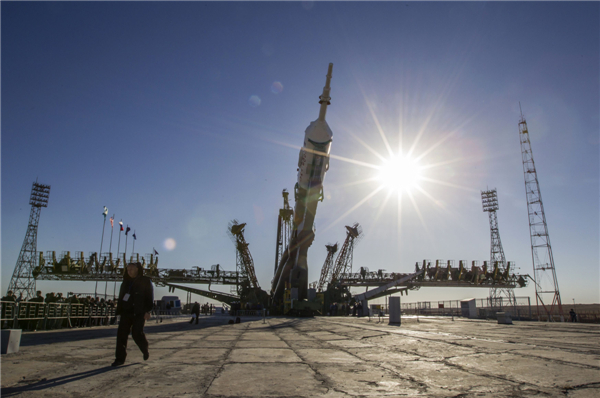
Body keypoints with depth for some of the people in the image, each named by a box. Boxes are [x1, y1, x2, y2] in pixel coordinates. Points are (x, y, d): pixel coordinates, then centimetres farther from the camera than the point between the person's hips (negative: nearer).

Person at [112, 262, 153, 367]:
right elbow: (121, 297, 20)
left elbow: (150, 298, -4)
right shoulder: (126, 282, 14)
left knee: (137, 333, -8)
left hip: (139, 313, -5)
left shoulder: (145, 281, -1)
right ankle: (120, 358, 5)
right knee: (121, 334, -3)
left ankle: (145, 350, 20)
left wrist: (147, 311, -13)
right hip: (126, 312, 5)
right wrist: (119, 310, 12)